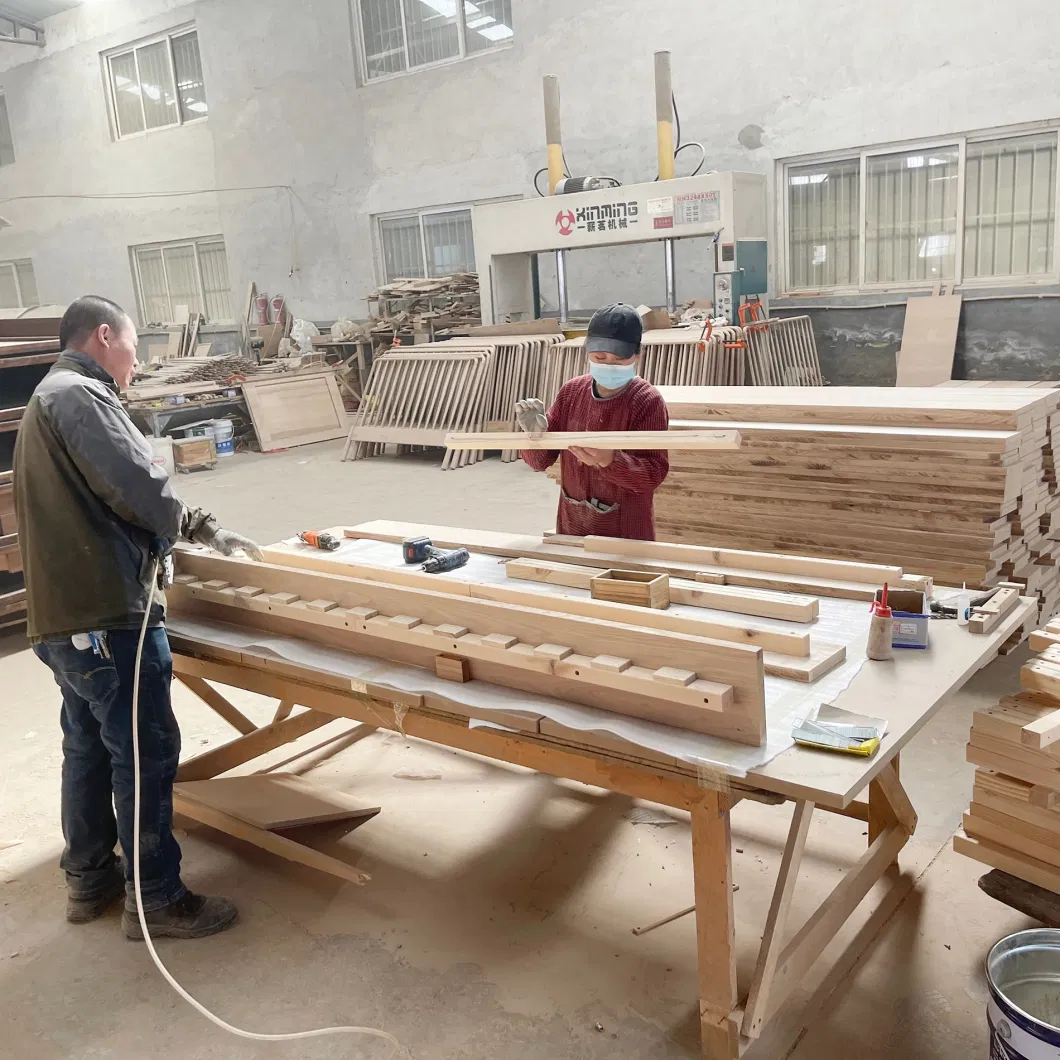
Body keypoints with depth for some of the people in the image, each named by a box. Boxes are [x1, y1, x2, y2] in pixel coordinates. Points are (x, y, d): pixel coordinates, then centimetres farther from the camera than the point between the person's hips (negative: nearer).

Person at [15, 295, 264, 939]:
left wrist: (206, 529, 20)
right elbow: (140, 486, -24)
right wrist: (181, 526, -3)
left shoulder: (53, 398, 22)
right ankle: (157, 899, 9)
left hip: (64, 613, 11)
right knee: (147, 753, -2)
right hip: (106, 612, -11)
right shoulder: (81, 395, -13)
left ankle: (89, 880, 32)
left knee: (88, 747, 19)